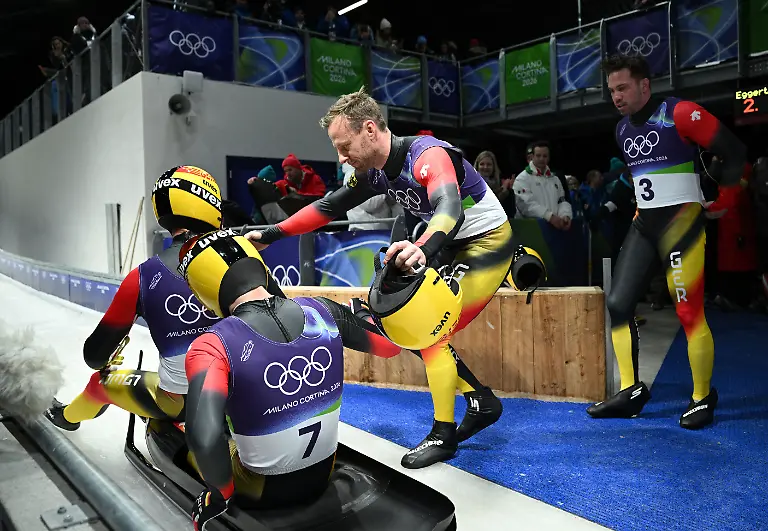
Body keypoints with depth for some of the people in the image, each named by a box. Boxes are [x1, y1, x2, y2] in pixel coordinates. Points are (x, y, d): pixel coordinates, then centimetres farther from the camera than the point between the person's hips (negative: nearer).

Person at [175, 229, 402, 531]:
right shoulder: (321, 311, -14)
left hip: (263, 492, -4)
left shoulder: (214, 347, -27)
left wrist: (218, 495, -20)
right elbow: (391, 344, -2)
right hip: (323, 475, 5)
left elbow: (205, 436, -38)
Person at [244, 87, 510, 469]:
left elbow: (450, 207, -46)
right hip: (454, 245, 9)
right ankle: (481, 402, 15)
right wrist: (271, 234, 2)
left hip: (487, 242, -9)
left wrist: (423, 248, -67)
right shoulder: (376, 171, -3)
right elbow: (329, 206, 6)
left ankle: (443, 435, 3)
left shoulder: (427, 155, -28)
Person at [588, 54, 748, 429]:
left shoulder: (680, 114, -9)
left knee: (690, 314, -7)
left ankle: (702, 398, 10)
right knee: (618, 303, -1)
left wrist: (723, 203, -3)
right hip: (644, 224, 7)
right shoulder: (623, 129, 13)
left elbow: (734, 152, -7)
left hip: (681, 221, -7)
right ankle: (631, 391, 7)